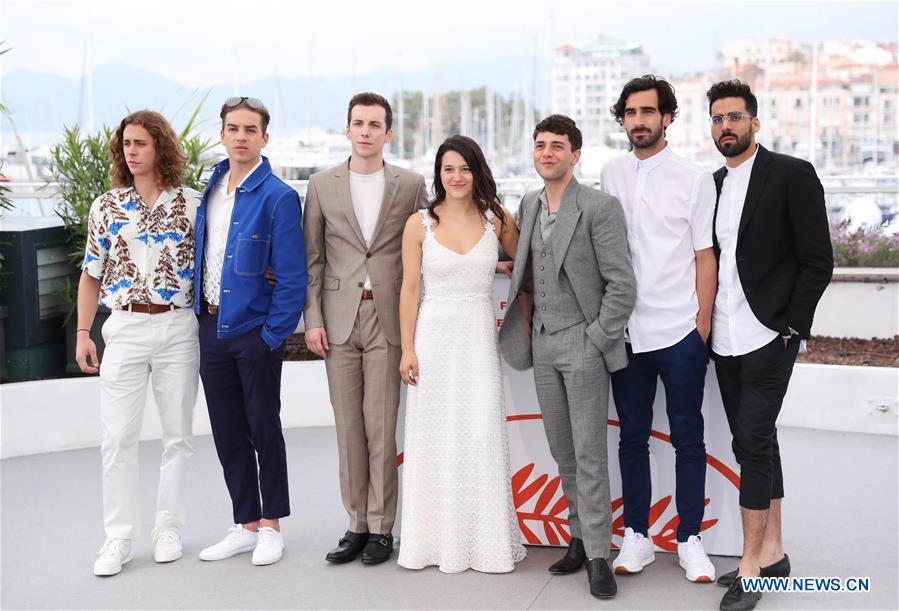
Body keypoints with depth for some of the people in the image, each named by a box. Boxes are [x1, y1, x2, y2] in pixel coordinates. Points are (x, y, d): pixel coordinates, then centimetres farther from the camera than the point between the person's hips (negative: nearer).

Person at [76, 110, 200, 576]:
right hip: (125, 328, 1)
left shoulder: (191, 204, 1)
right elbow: (92, 275, 10)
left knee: (177, 434, 7)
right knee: (117, 438, 0)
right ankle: (118, 537, 9)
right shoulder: (105, 207, 6)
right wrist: (82, 333, 4)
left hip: (178, 327, -1)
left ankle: (168, 529, 20)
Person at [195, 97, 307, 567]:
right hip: (211, 327, 6)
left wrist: (273, 335, -16)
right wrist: (201, 313, 10)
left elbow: (292, 277, -14)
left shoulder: (278, 197, -12)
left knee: (264, 431, 6)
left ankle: (271, 528, 20)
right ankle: (246, 525, 25)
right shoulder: (212, 186, 8)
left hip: (255, 330, -6)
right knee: (228, 434, 12)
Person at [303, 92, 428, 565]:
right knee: (348, 427, 6)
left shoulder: (410, 185, 5)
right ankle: (357, 523, 16)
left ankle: (381, 528, 10)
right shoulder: (322, 185, 8)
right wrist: (312, 319, 0)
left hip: (389, 319, -1)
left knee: (381, 428, -1)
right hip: (339, 320, 2)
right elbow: (313, 258, 8)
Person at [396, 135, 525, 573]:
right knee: (435, 437, 4)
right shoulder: (420, 224, 0)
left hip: (479, 337, 1)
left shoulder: (496, 219, 3)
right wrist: (407, 349, -3)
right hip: (435, 335, 0)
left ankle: (485, 540, 12)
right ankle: (438, 539, 16)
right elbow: (410, 289, 0)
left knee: (482, 435, 0)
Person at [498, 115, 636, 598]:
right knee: (562, 450, 12)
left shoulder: (600, 208, -10)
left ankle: (597, 555, 4)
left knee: (589, 454, -4)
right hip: (542, 343, 6)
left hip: (583, 344, -6)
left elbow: (622, 285, -13)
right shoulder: (529, 205, 10)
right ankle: (580, 536, 24)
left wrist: (597, 342, -14)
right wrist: (522, 321, 10)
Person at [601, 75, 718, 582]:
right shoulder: (612, 175, 7)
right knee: (633, 436, 11)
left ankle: (690, 540, 18)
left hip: (680, 332, -3)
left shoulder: (694, 179, -2)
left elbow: (705, 256, -1)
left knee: (687, 436, 7)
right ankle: (637, 537, 22)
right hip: (627, 331, 3)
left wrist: (703, 322, -6)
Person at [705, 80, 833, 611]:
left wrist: (789, 328, -12)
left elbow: (818, 261, -8)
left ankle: (751, 565, 2)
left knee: (753, 443, -8)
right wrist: (707, 323, 6)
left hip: (768, 338, -6)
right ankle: (773, 552, 23)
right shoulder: (712, 184, 12)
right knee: (757, 443, 12)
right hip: (726, 342, 6)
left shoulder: (792, 175, -6)